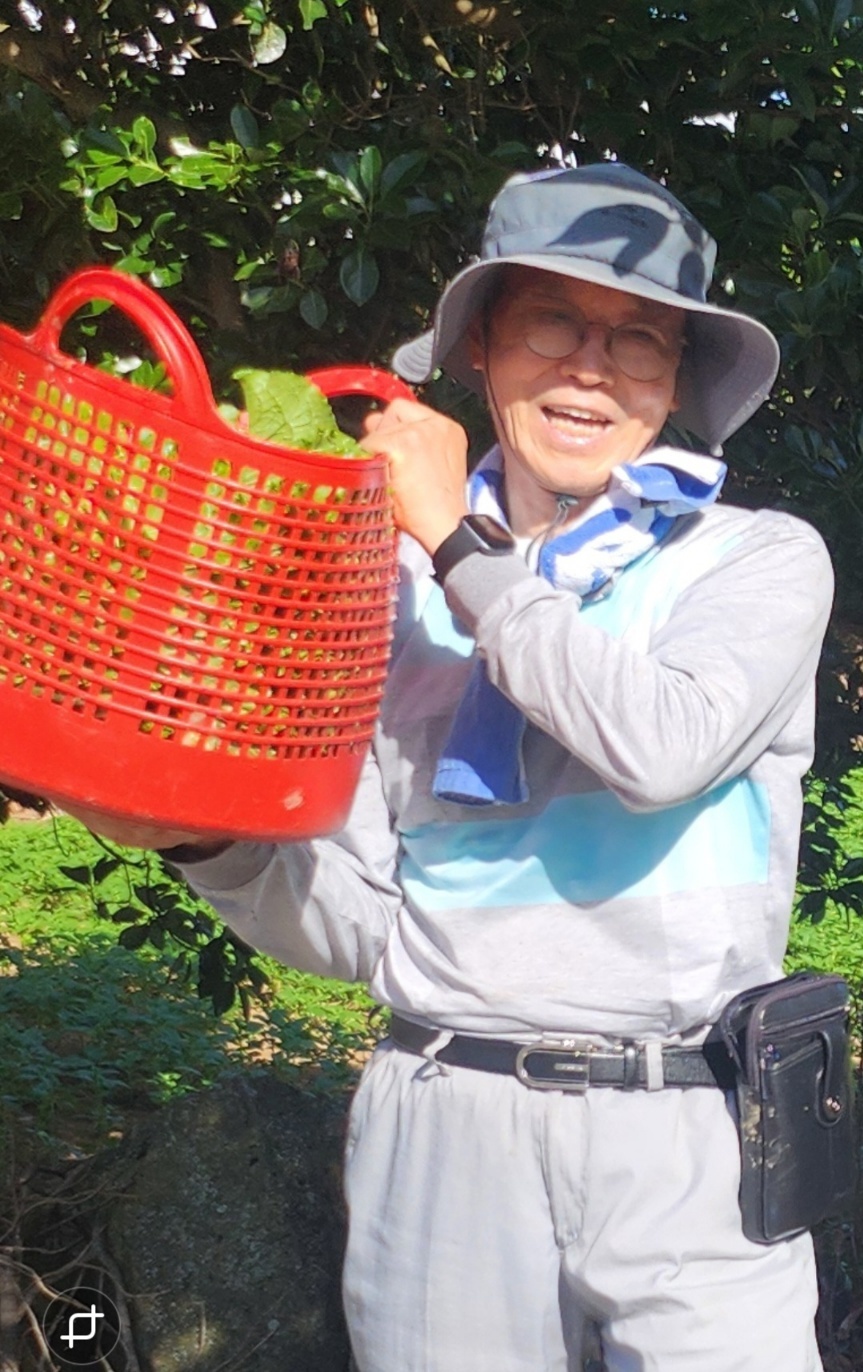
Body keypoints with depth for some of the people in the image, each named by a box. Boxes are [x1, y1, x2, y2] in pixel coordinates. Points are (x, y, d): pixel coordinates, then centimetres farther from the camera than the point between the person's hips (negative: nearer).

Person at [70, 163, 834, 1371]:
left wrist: (457, 544, -12)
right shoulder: (396, 584, 6)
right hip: (445, 1128, 2)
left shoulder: (763, 559, 0)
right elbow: (353, 919, 6)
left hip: (686, 1140, -1)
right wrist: (206, 840, -12)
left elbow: (662, 745, -23)